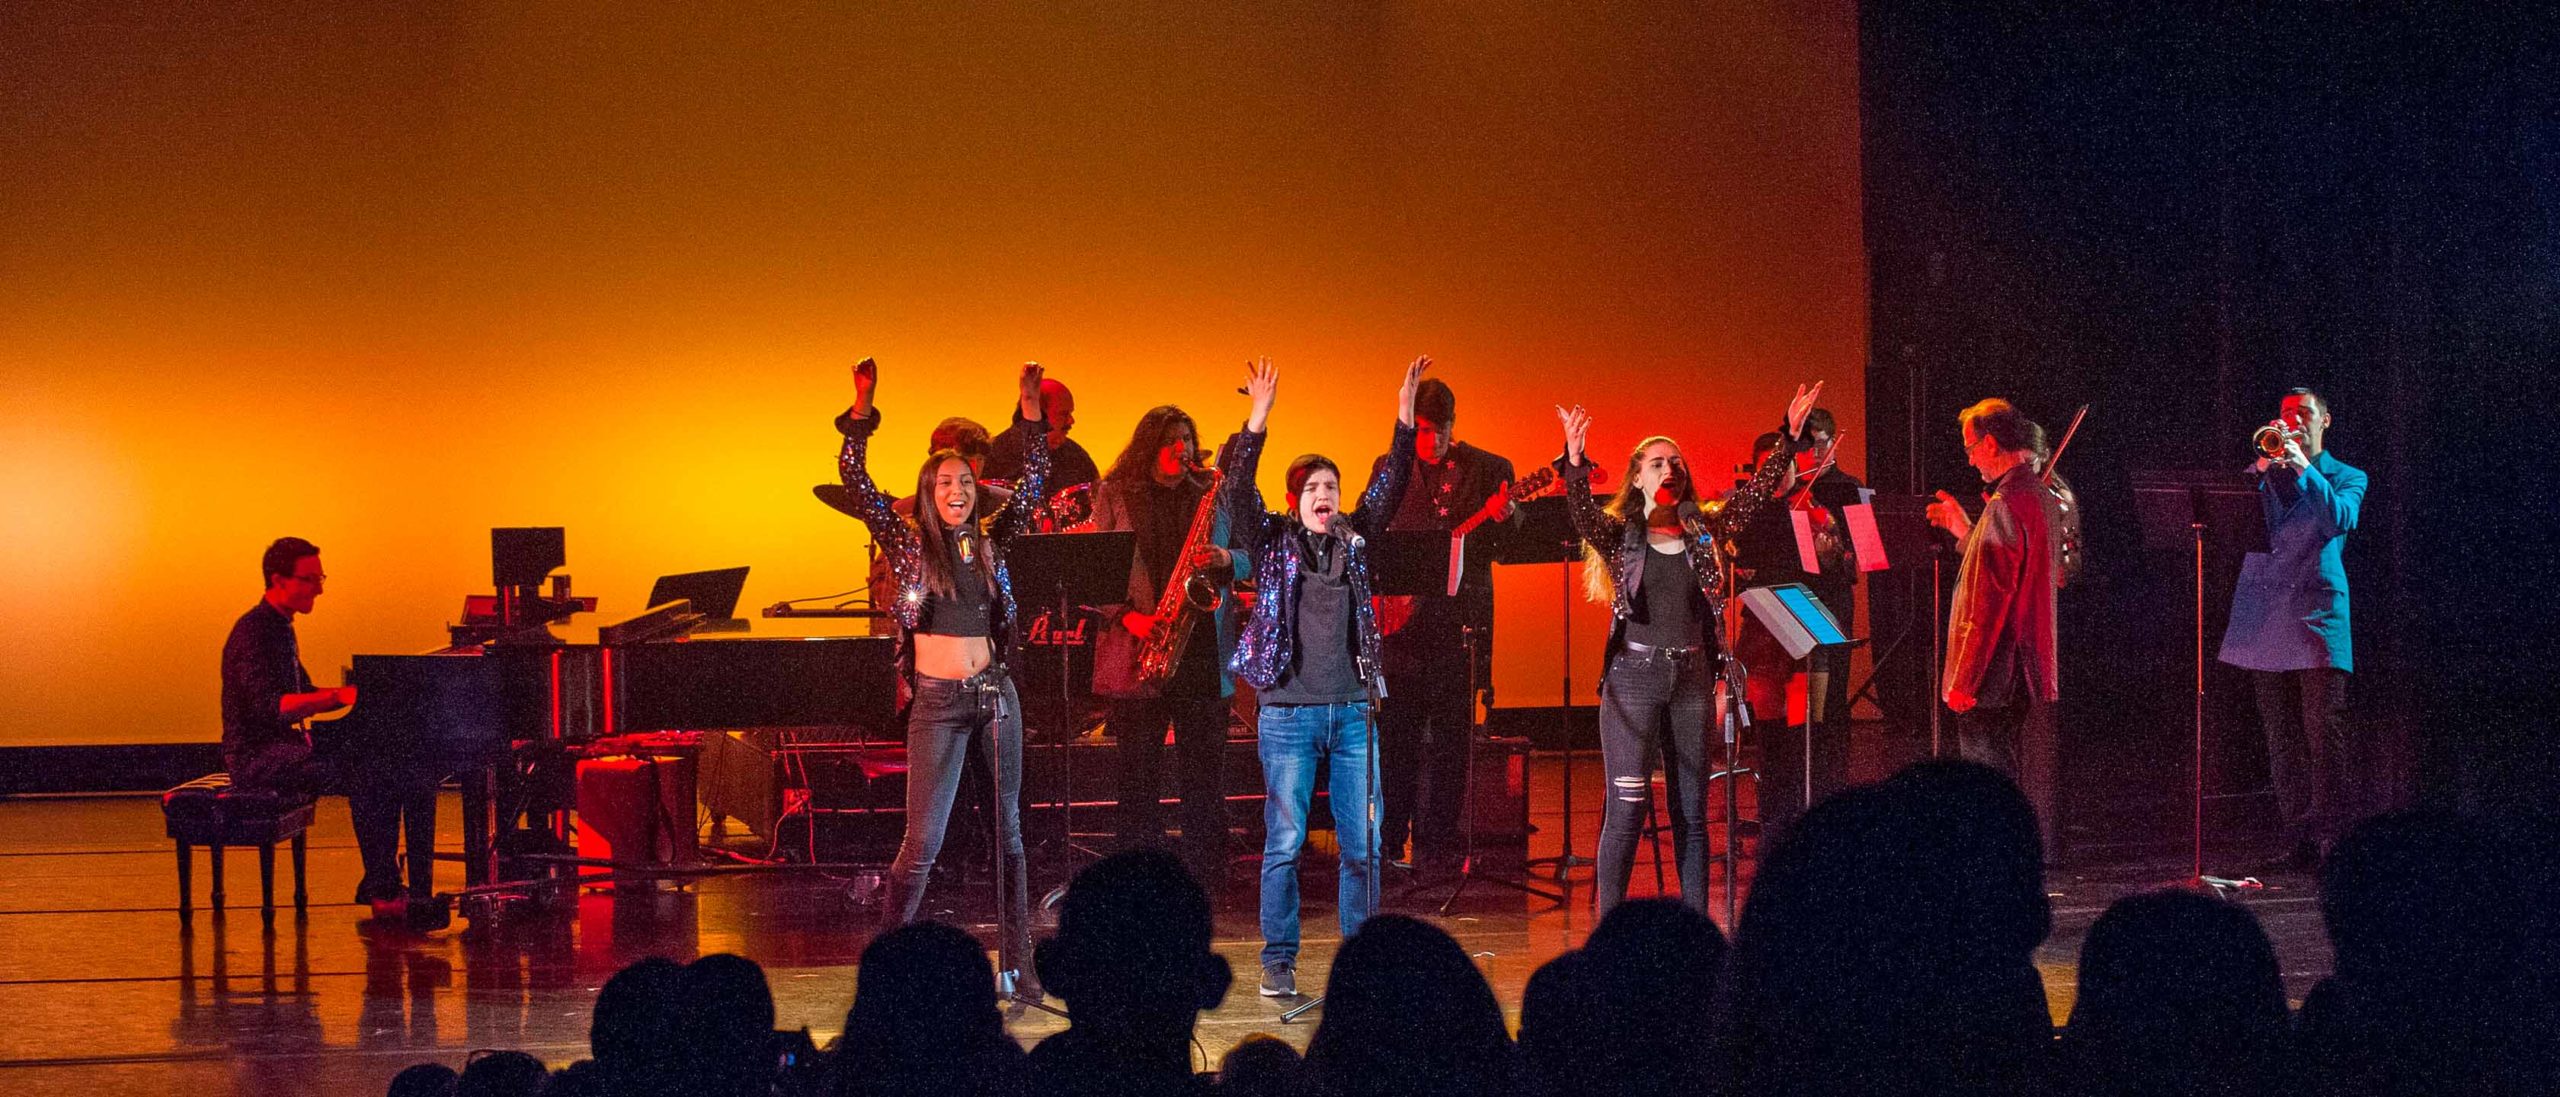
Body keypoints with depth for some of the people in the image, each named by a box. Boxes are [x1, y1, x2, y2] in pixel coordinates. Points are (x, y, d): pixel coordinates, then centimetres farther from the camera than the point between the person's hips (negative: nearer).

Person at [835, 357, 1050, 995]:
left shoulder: (990, 546, 10)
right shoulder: (908, 547, 1)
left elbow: (1032, 485, 15)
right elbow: (855, 481, -7)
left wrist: (1030, 411, 10)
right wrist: (862, 410, -13)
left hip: (996, 696, 4)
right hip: (938, 702, -4)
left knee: (1009, 834, 7)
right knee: (923, 843, -7)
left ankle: (1017, 962, 13)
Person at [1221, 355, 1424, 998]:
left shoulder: (1354, 541, 11)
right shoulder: (1271, 542, 3)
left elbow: (1389, 487, 4)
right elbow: (1237, 491, -10)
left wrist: (1404, 417, -7)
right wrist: (1257, 420, -20)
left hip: (1352, 708, 3)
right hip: (1288, 709, -3)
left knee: (1363, 843, 3)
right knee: (1284, 843, -1)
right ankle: (1278, 963, 6)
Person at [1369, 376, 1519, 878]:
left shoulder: (1489, 470, 2)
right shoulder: (1388, 468, 10)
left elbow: (1508, 548, -1)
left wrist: (1501, 519, -23)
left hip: (1459, 620, -2)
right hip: (1400, 618, 2)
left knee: (1448, 738, 0)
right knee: (1395, 736, 4)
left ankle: (1435, 845, 6)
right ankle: (1389, 841, 13)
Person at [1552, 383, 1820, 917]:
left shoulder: (1703, 532, 10)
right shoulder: (1619, 534, 2)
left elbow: (1756, 493, 4)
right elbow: (1582, 511, -17)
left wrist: (1789, 440, -7)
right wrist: (1575, 462, -35)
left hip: (1691, 675, 4)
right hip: (1634, 673, -4)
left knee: (1691, 812, 8)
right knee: (1626, 809, -7)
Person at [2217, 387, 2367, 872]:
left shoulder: (2346, 478, 11)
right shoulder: (2260, 476, 18)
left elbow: (2340, 520, -9)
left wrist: (2305, 468, -13)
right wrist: (2264, 466, -9)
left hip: (2317, 615, -3)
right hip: (2264, 618, 3)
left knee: (2324, 736, -12)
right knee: (2281, 741, 3)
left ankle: (2335, 840, -13)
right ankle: (2299, 843, 6)